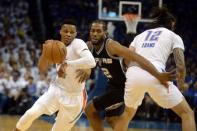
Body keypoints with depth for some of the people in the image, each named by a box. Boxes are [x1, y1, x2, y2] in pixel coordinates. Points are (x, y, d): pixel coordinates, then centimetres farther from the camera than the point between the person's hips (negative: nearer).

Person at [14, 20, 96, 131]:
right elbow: (42, 69, 1)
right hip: (57, 90, 4)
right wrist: (45, 52, -17)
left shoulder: (78, 44, -20)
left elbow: (91, 62, -38)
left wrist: (67, 64, -40)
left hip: (74, 97, -4)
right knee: (32, 113, -16)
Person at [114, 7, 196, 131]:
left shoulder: (140, 35, 30)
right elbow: (180, 66, 8)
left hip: (133, 74, 5)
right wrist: (181, 84, 25)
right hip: (154, 75, -4)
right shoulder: (174, 36, 19)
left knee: (128, 113, 32)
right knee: (187, 113, 9)